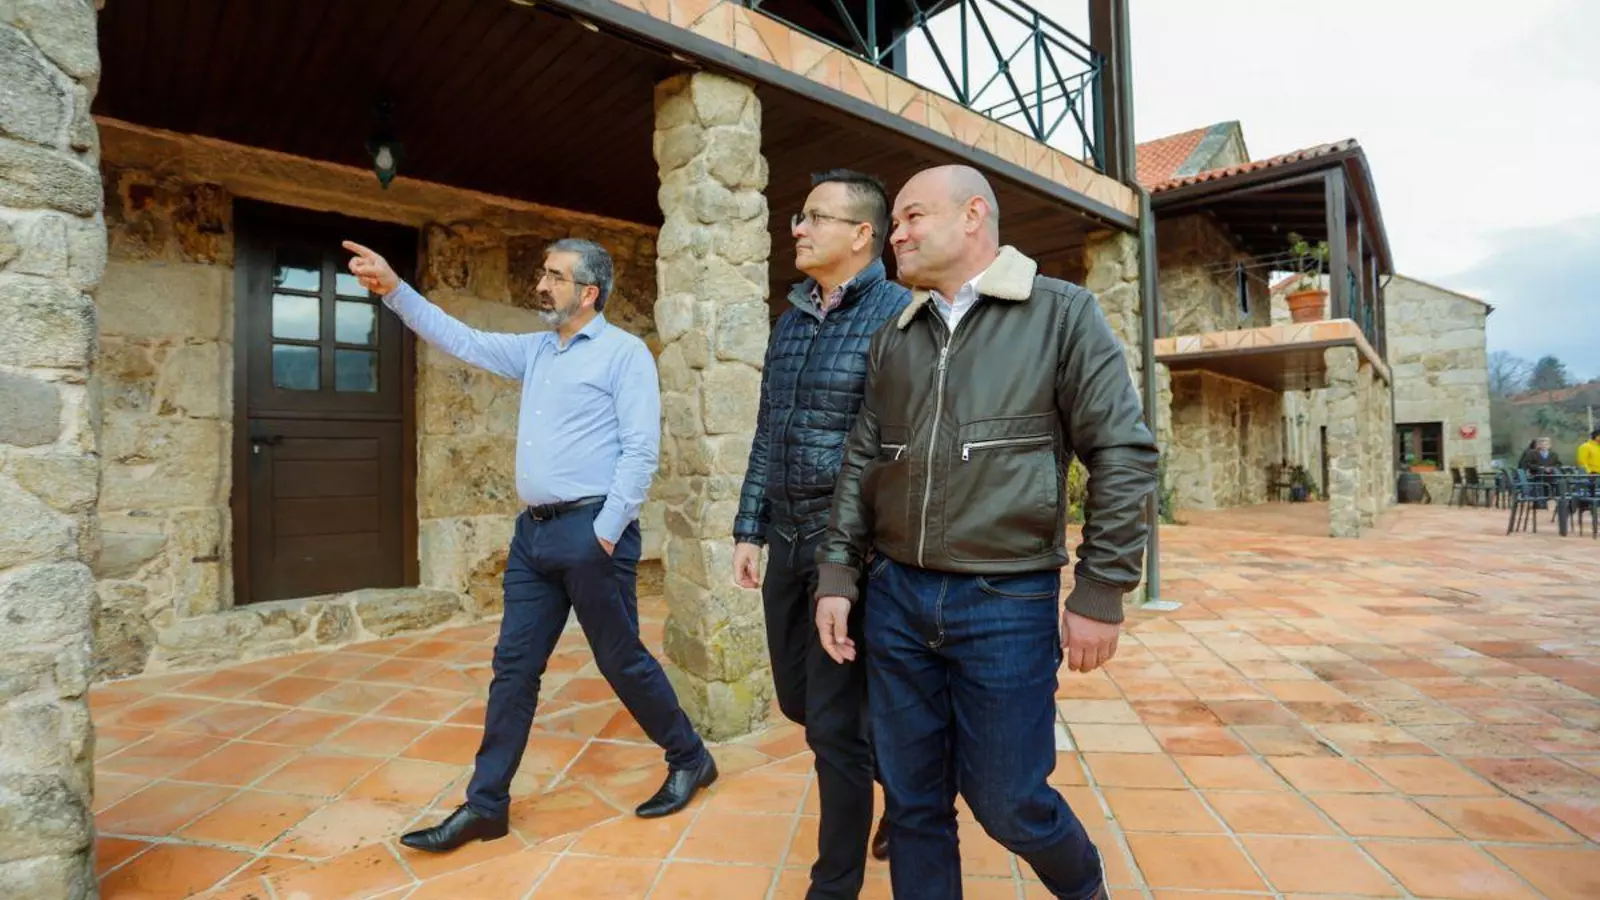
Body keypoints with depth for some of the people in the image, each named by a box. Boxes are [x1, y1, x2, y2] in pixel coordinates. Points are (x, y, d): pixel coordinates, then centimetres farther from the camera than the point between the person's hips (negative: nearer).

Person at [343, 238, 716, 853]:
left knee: (622, 661, 4)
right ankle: (485, 805, 23)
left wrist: (606, 532, -17)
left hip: (590, 531, -7)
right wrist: (395, 290, 8)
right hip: (533, 530, 7)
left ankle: (690, 760, 25)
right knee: (513, 668, 11)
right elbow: (461, 341, 18)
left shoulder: (624, 353, -8)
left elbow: (641, 450, -15)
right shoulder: (534, 351, 16)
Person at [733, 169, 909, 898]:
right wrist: (749, 528, 12)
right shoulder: (790, 320, 12)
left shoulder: (898, 315, -10)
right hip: (787, 541, 8)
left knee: (835, 722, 3)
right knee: (798, 699, 19)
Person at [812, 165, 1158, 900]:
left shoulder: (1063, 314, -1)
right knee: (912, 800, 12)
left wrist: (1100, 591, -9)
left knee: (1007, 800, 9)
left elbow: (1124, 452, -5)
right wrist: (837, 576, 5)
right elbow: (861, 465, 11)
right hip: (896, 599, 4)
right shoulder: (892, 341, 10)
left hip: (1008, 602, -3)